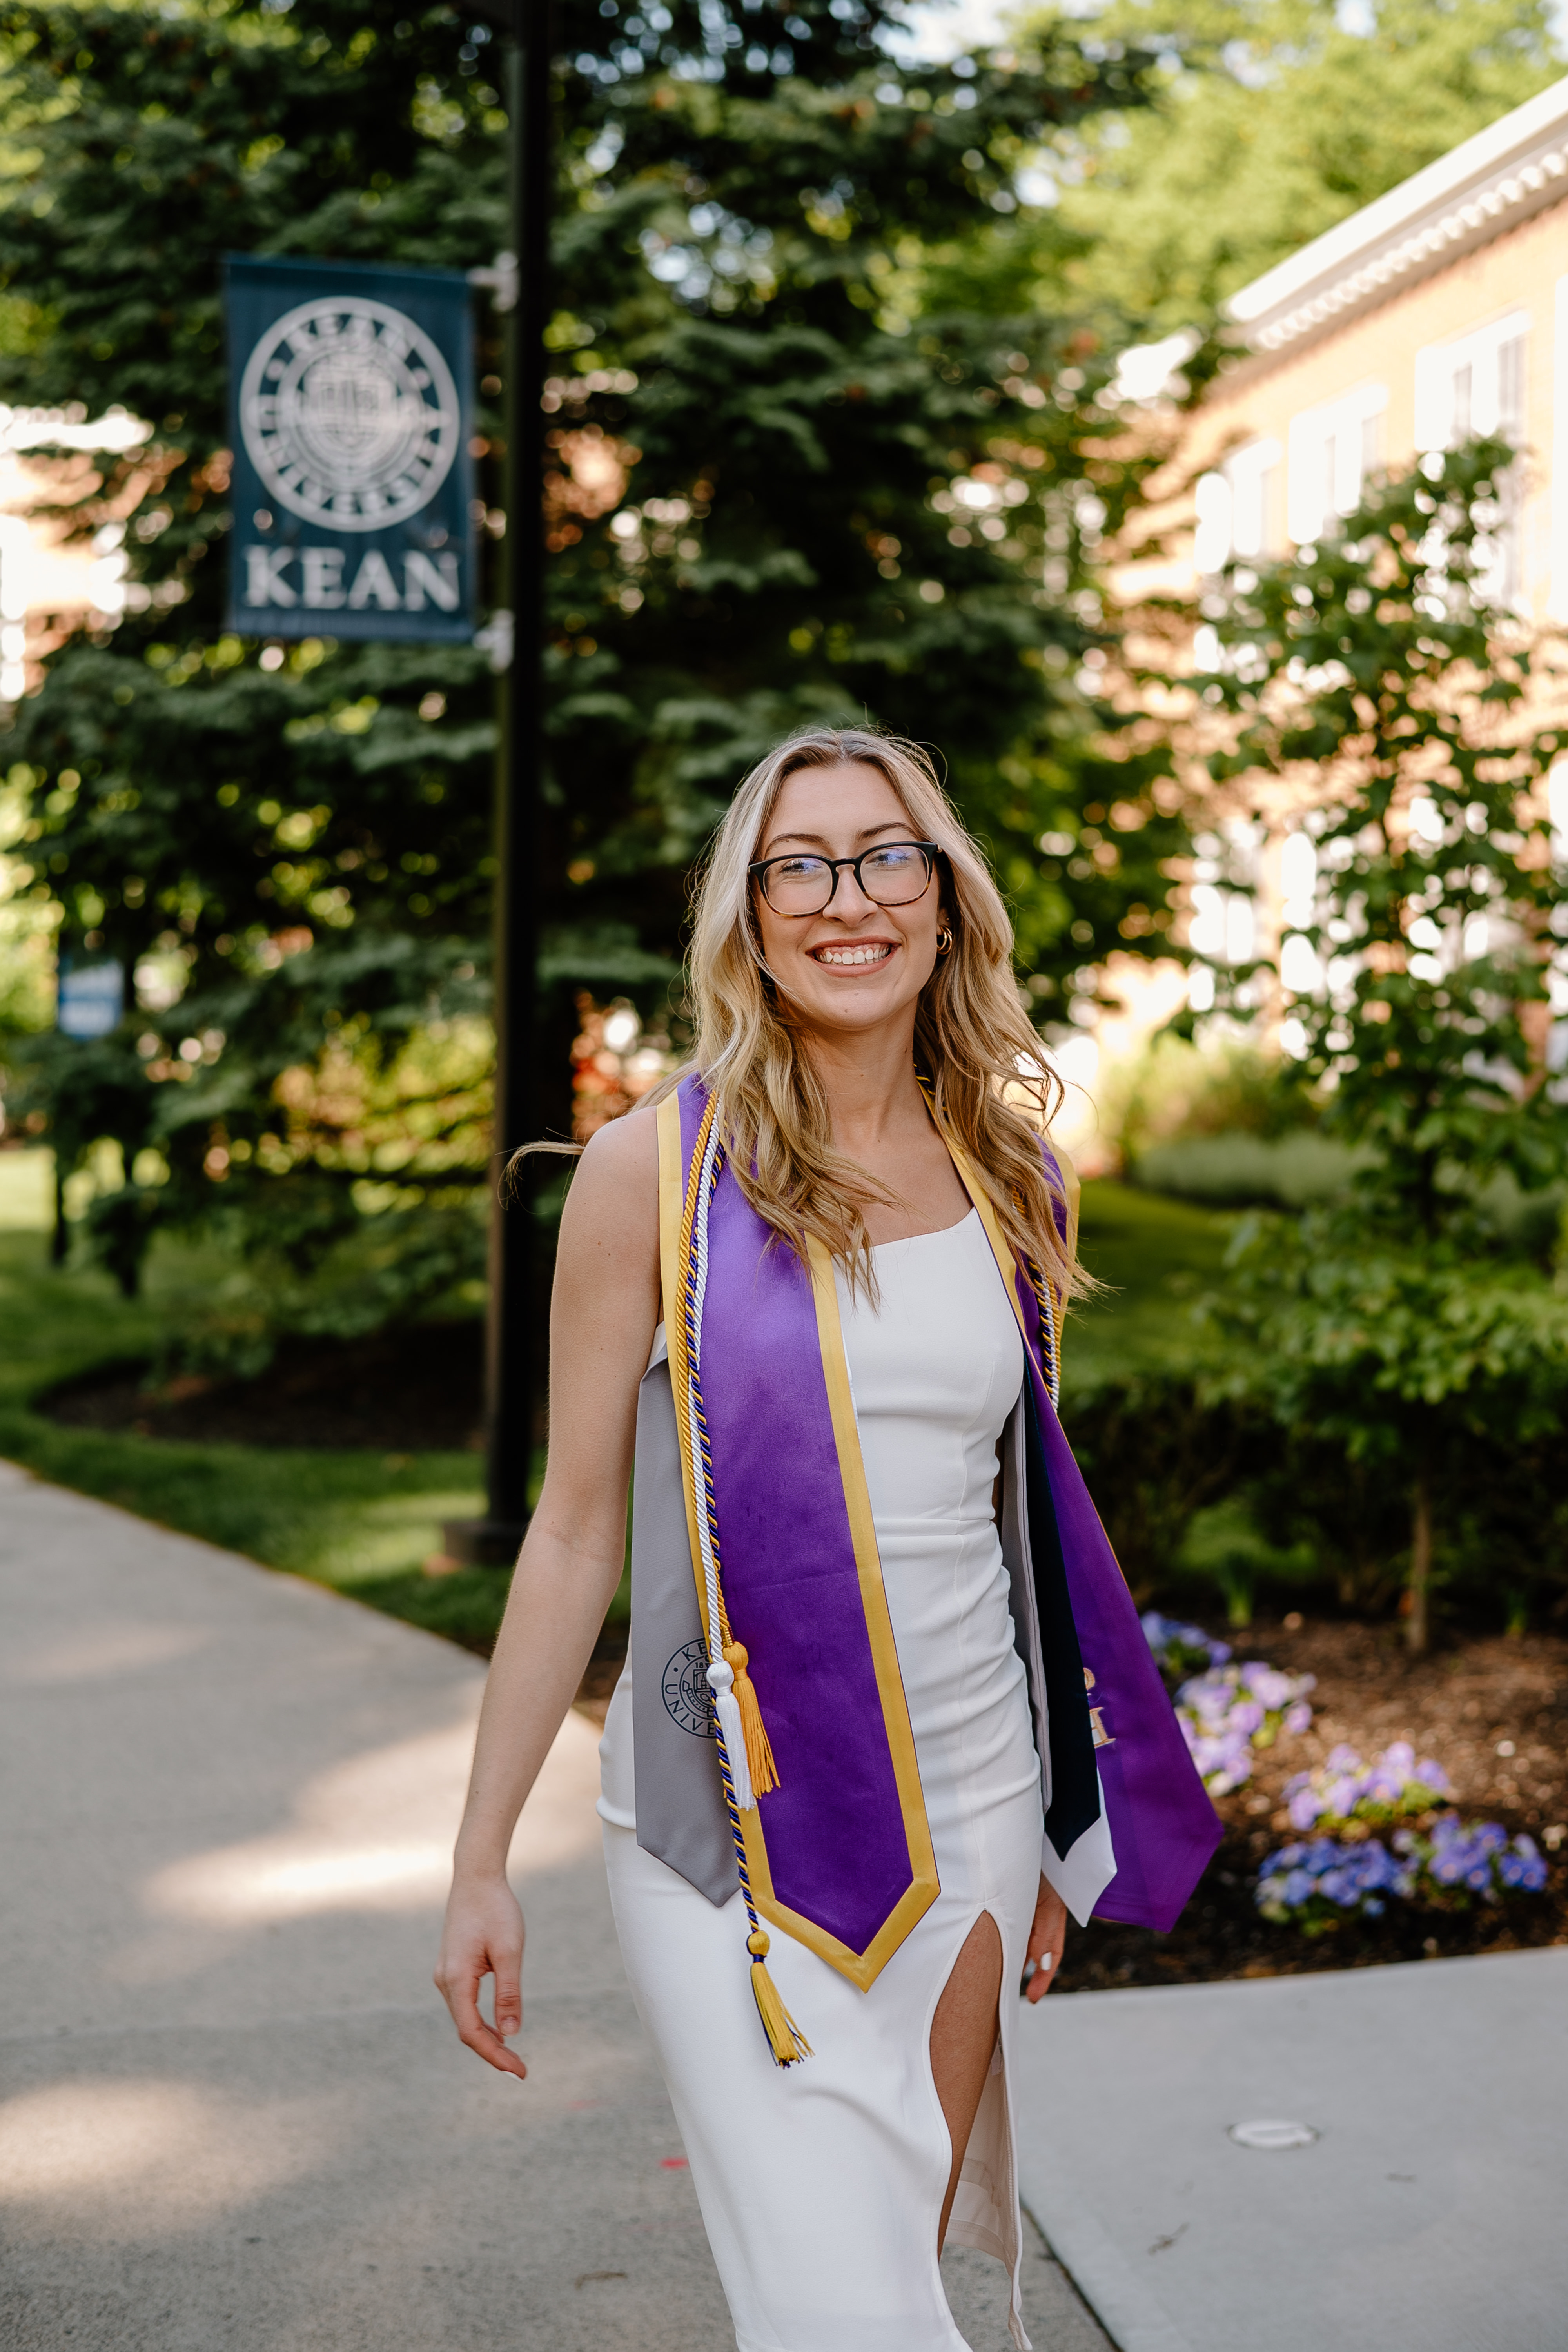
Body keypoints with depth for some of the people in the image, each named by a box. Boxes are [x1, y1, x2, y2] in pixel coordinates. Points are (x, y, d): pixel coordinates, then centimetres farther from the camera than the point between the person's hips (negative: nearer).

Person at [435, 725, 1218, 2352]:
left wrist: (1053, 1836, 17)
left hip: (971, 1801, 4)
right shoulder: (656, 1171, -7)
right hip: (737, 1817, -4)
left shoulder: (1015, 1177, 5)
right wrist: (479, 1860, -3)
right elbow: (576, 1530, -3)